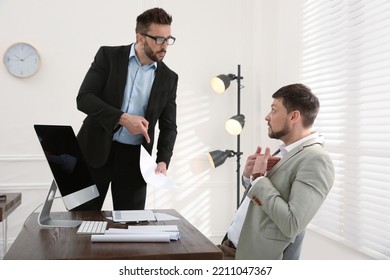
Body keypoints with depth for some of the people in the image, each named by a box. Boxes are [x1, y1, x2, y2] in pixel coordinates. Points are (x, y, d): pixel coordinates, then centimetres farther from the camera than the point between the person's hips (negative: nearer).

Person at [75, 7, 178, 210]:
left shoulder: (168, 78, 4)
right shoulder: (108, 56, -3)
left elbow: (168, 126, 6)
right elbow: (84, 98, -10)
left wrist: (163, 161, -11)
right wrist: (122, 118, -22)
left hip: (134, 158, 2)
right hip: (96, 150, -2)